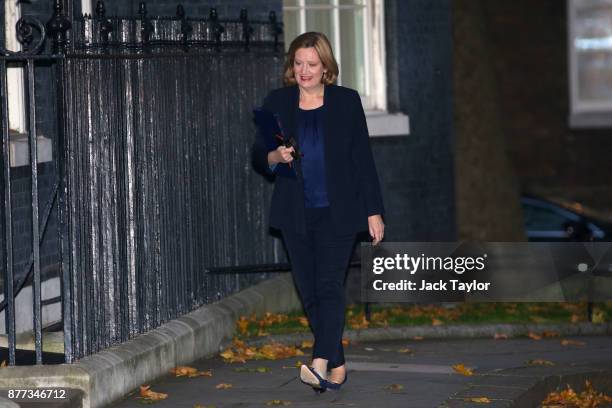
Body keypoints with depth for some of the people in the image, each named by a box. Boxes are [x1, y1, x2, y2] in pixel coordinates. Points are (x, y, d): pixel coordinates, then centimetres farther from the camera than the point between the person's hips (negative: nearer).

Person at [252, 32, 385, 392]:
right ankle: (337, 366, 13)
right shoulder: (276, 103, 6)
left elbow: (363, 159, 2)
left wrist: (374, 212, -1)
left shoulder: (347, 101, 1)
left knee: (329, 286, -15)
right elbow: (259, 155, 10)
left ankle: (321, 364, -27)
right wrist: (276, 156, -15)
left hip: (338, 213, -3)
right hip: (296, 214, 3)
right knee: (310, 292, 4)